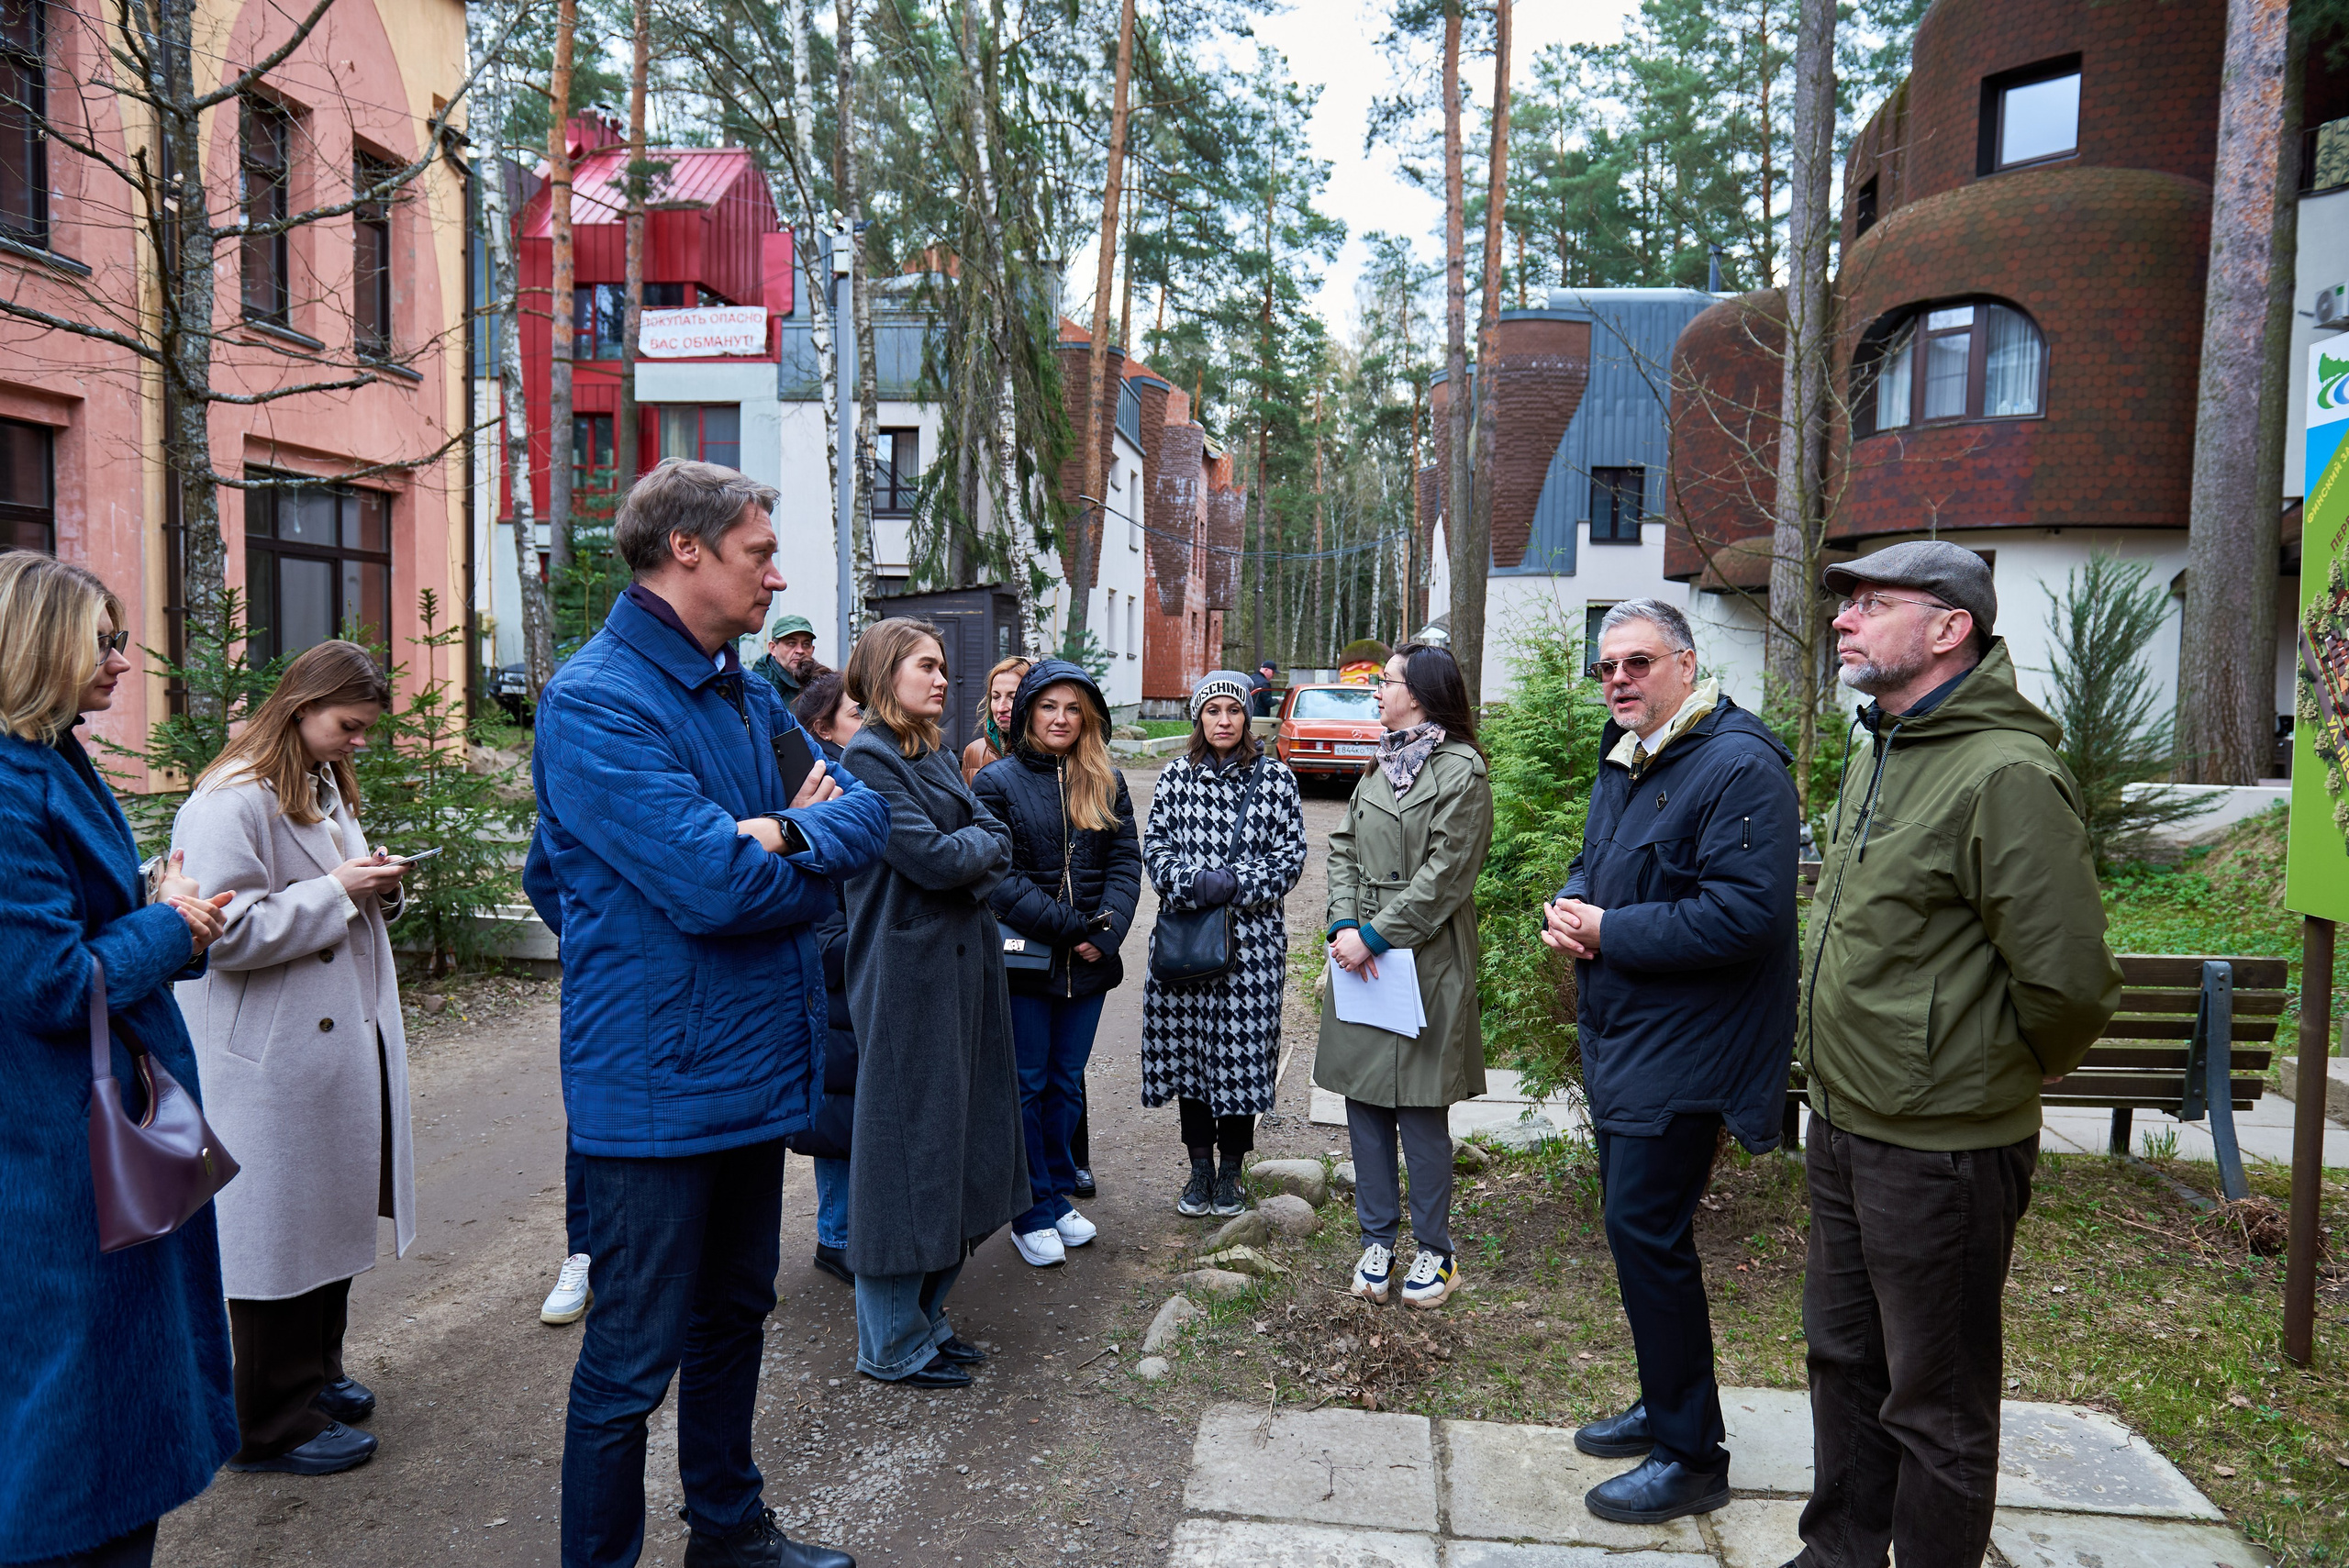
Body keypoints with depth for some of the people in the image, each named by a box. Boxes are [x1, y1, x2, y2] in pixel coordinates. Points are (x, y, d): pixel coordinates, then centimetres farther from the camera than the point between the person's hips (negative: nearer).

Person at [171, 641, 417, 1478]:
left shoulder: (327, 787, 14)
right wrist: (337, 890, -20)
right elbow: (225, 932, -23)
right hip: (272, 1060, -9)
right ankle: (273, 1424, 17)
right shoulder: (229, 803, -17)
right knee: (279, 1232, 2)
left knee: (333, 1214, 18)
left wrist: (379, 887, 3)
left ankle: (317, 1376, 35)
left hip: (342, 1044, 9)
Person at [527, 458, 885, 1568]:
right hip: (659, 1087, -9)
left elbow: (866, 810, 6)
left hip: (754, 1063, 9)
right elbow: (717, 884, -27)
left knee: (734, 1318, 23)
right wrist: (809, 846, -8)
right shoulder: (596, 704, -18)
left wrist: (792, 835, -15)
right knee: (632, 1359, 5)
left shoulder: (744, 692, 10)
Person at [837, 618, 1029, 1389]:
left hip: (962, 963, 9)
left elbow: (999, 840, 9)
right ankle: (892, 1344, 14)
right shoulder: (868, 756, -12)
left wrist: (964, 850, -9)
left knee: (956, 1136, 14)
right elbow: (932, 858, -19)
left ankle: (924, 1316, 27)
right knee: (907, 1146, 0)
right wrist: (976, 845, -2)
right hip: (906, 971, -9)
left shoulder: (936, 754, 15)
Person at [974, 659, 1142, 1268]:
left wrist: (1105, 934, -11)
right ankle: (1033, 1211, 18)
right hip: (1024, 960, -4)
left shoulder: (1106, 783, 7)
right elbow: (995, 874, -12)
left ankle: (1058, 1194, 30)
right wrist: (1068, 926, -16)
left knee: (1066, 1083, 15)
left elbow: (1126, 862, 4)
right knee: (1028, 1084, 6)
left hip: (1088, 965, 4)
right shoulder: (999, 780, -5)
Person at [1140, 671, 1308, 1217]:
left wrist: (1234, 884, -12)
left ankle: (1230, 1170, 19)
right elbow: (1154, 847, 4)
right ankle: (1199, 1167, 23)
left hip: (1251, 934, -2)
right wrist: (1193, 883, -13)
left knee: (1242, 1048, 2)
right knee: (1188, 1045, 7)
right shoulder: (1176, 776, 6)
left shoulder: (1274, 777, 1)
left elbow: (1291, 855, -1)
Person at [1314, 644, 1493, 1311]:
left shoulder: (1461, 772, -10)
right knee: (1363, 1102, 11)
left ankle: (1434, 1250, 18)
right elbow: (1343, 848, 10)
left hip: (1425, 964, -7)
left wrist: (1374, 935, -16)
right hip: (1362, 956, 7)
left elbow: (1444, 875, -16)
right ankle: (1377, 1240, 24)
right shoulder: (1380, 766, 14)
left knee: (1421, 1111, 2)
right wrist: (1343, 924, -6)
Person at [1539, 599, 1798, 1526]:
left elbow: (1744, 914, -27)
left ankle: (1692, 1457, 10)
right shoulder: (1623, 759, 12)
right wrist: (1570, 903, 0)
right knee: (1634, 1224, 18)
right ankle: (1663, 1407, 35)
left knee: (1645, 1232, -6)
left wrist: (1610, 932, -21)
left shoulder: (1739, 768, -19)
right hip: (1615, 1034, 10)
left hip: (1681, 1051, -10)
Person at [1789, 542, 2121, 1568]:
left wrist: (2002, 1074, -5)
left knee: (1934, 1405, 9)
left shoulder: (2004, 773, -22)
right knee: (1842, 1360, 23)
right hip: (1844, 1131, 9)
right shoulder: (1879, 753, 8)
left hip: (1940, 1152, -9)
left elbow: (2069, 983, -24)